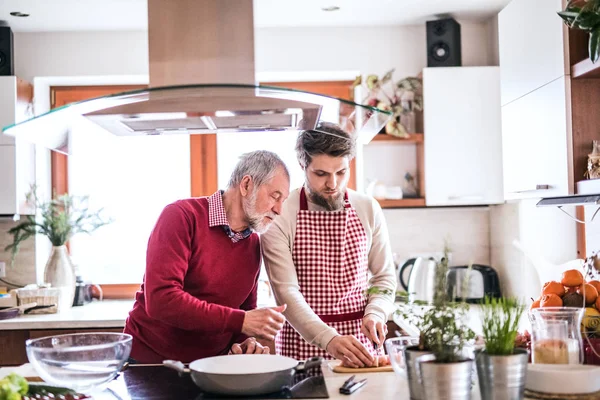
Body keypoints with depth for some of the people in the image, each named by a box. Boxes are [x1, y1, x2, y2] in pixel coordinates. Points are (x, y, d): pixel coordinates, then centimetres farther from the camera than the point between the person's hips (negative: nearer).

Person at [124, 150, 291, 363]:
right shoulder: (182, 216, -16)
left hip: (210, 367, 4)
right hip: (150, 361, -4)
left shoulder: (253, 243, 4)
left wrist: (244, 342, -9)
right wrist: (240, 321, -25)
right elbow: (160, 300, -26)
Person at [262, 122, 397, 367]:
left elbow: (384, 277, 11)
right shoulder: (279, 216, -6)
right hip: (301, 342, -2)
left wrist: (374, 314, -8)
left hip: (358, 341, 2)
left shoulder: (368, 209, 4)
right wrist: (328, 339, -24)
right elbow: (286, 291, -12)